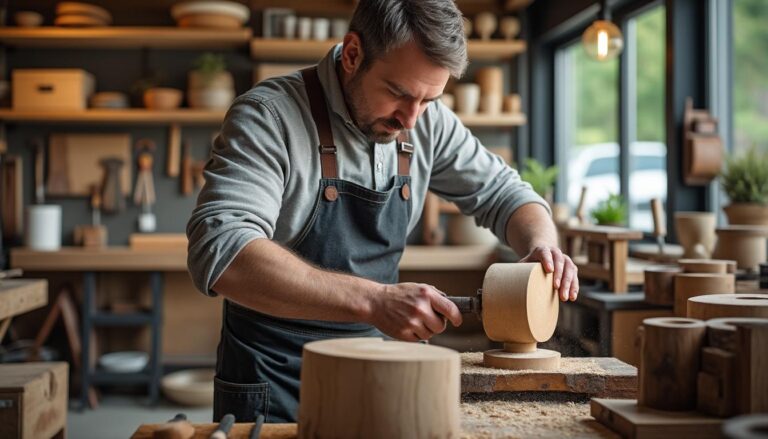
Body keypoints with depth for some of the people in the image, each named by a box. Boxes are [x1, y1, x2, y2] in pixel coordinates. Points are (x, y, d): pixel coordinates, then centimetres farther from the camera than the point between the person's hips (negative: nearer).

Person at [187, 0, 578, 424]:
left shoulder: (428, 122, -4)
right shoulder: (267, 116, -20)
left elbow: (501, 192, 9)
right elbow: (220, 252, -32)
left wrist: (542, 244, -13)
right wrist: (372, 300, -39)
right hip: (273, 380, -4)